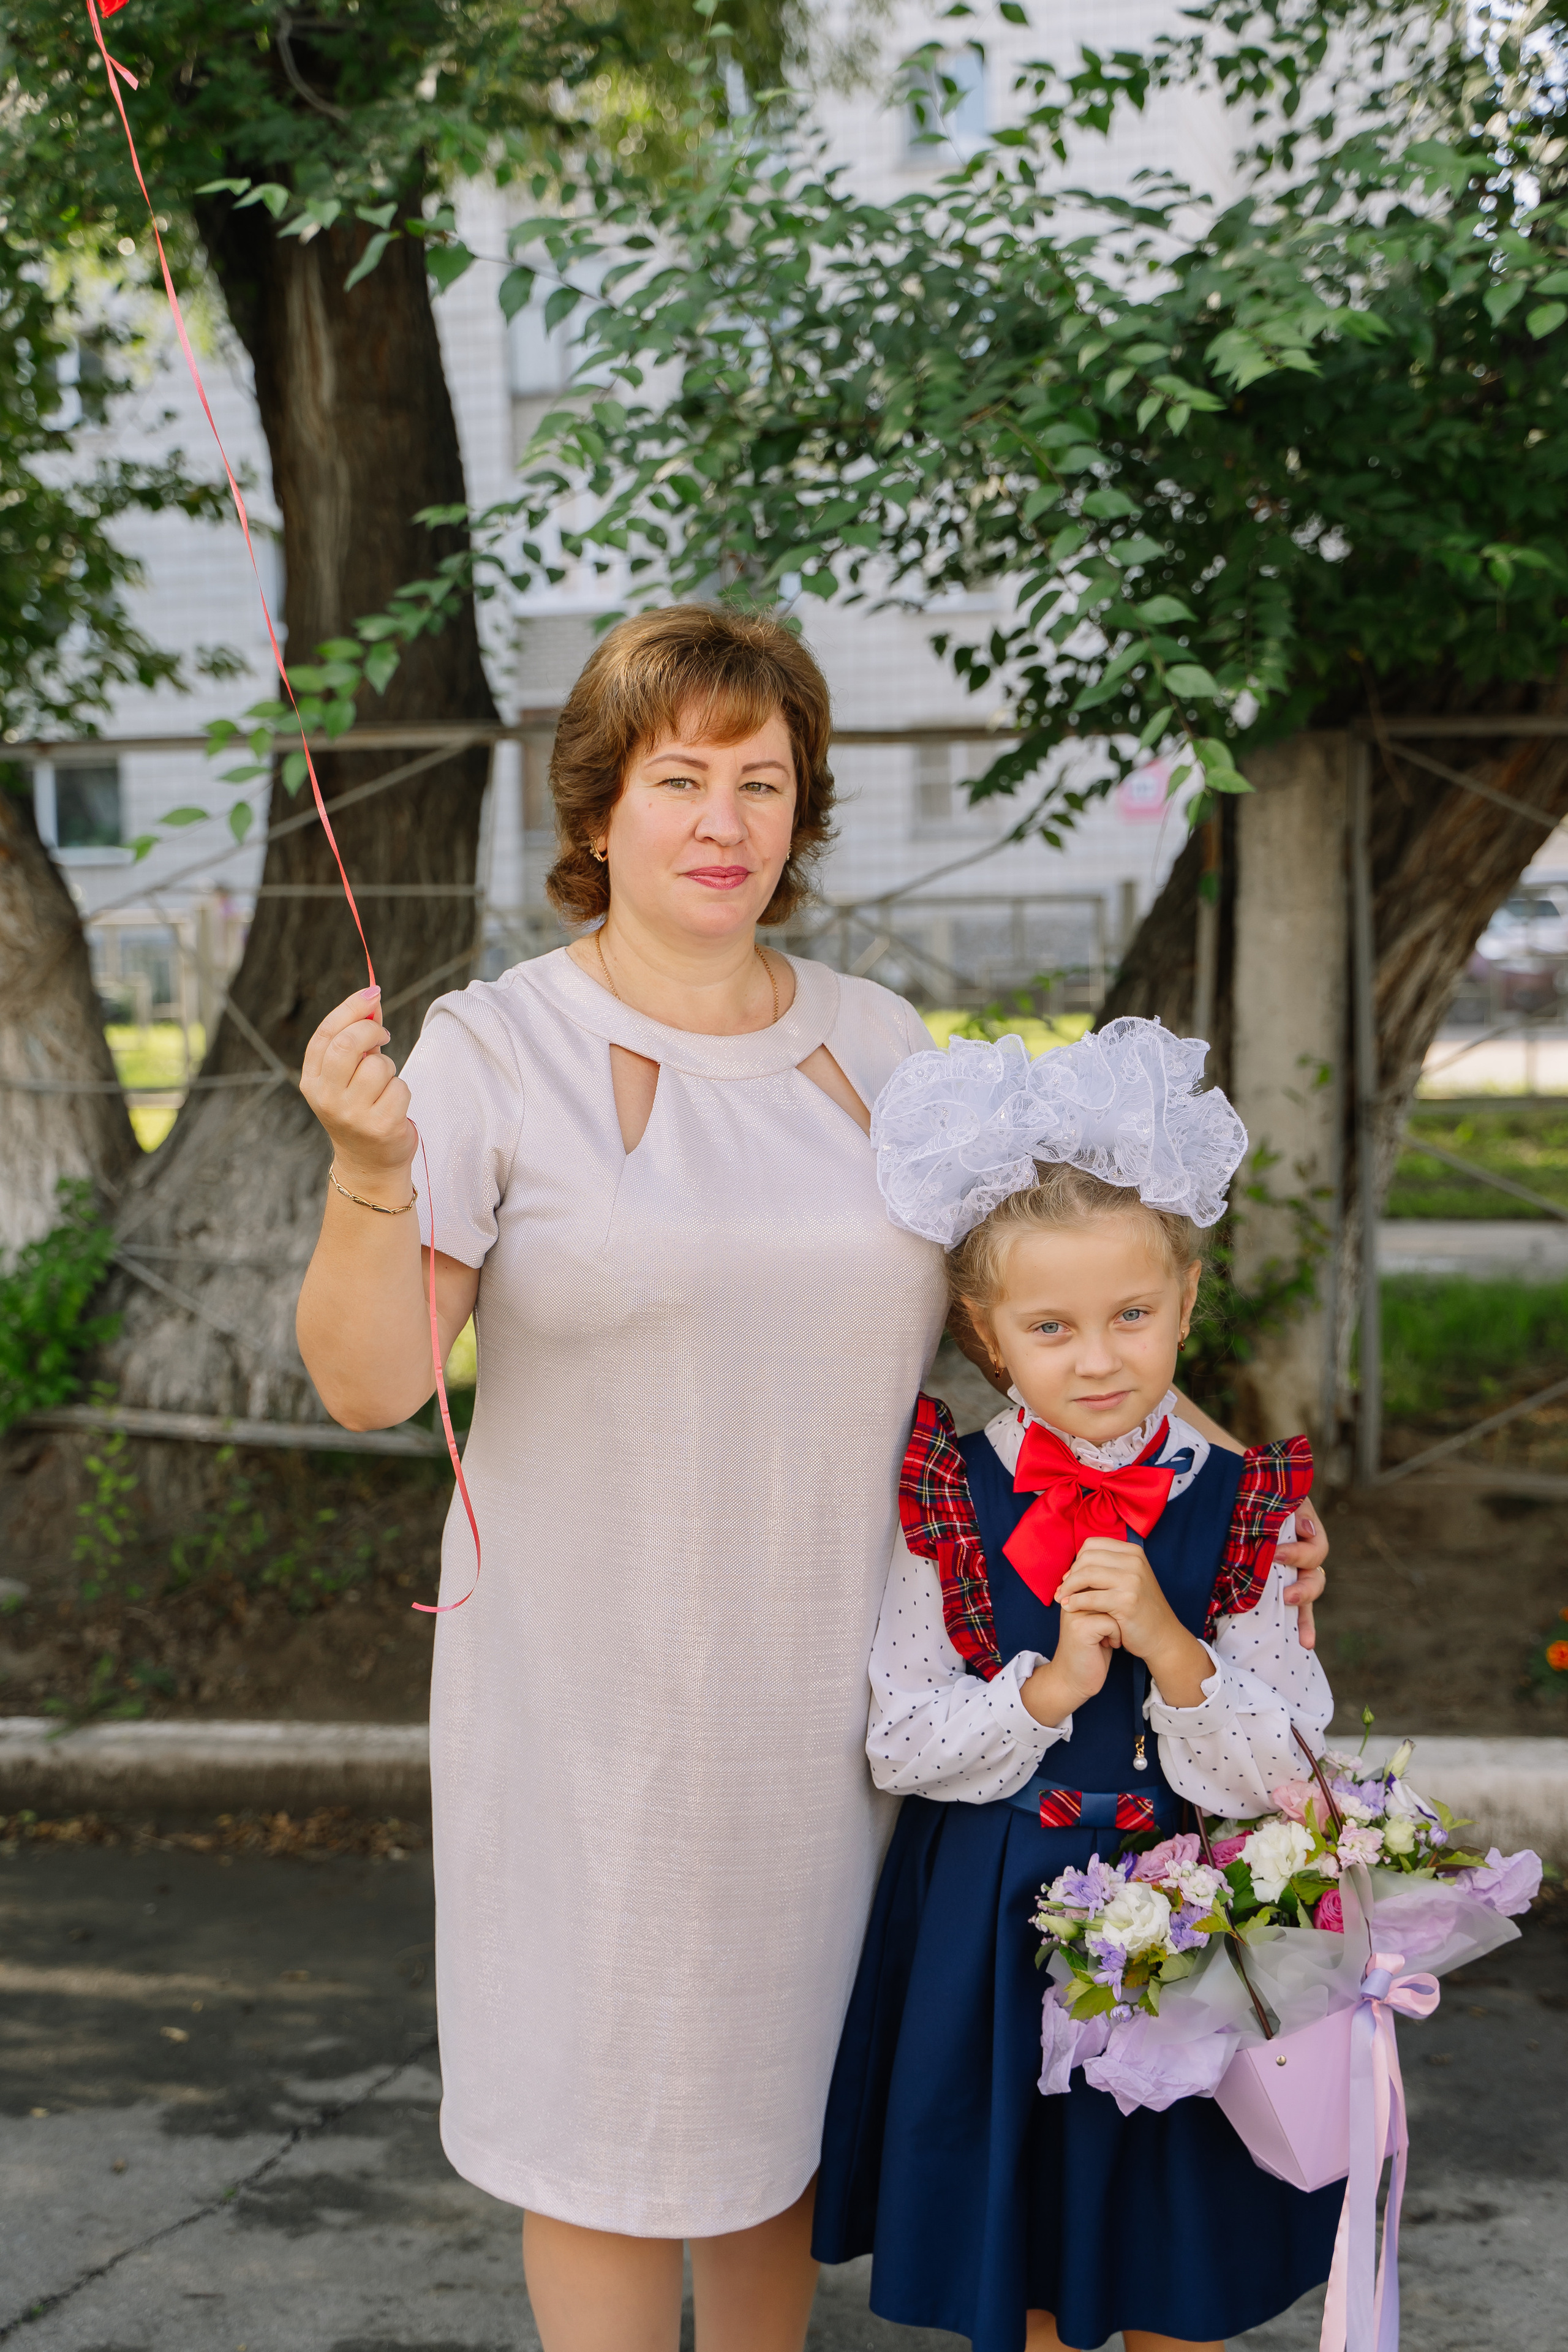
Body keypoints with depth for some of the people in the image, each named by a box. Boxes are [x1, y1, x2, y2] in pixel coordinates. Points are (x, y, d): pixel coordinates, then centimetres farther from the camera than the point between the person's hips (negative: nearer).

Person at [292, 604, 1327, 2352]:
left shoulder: (875, 1043, 4)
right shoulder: (494, 1050, -8)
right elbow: (371, 1385, -13)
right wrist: (371, 1172, -30)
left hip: (833, 1689, 4)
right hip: (597, 1702, -4)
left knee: (784, 2088, 17)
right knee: (611, 2104, 6)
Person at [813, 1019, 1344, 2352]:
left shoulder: (1242, 1506, -7)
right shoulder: (947, 1502, -8)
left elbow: (1272, 1776, -9)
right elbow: (895, 1745, -8)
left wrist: (1170, 1648, -24)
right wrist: (1049, 1686, -22)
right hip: (987, 1931, 0)